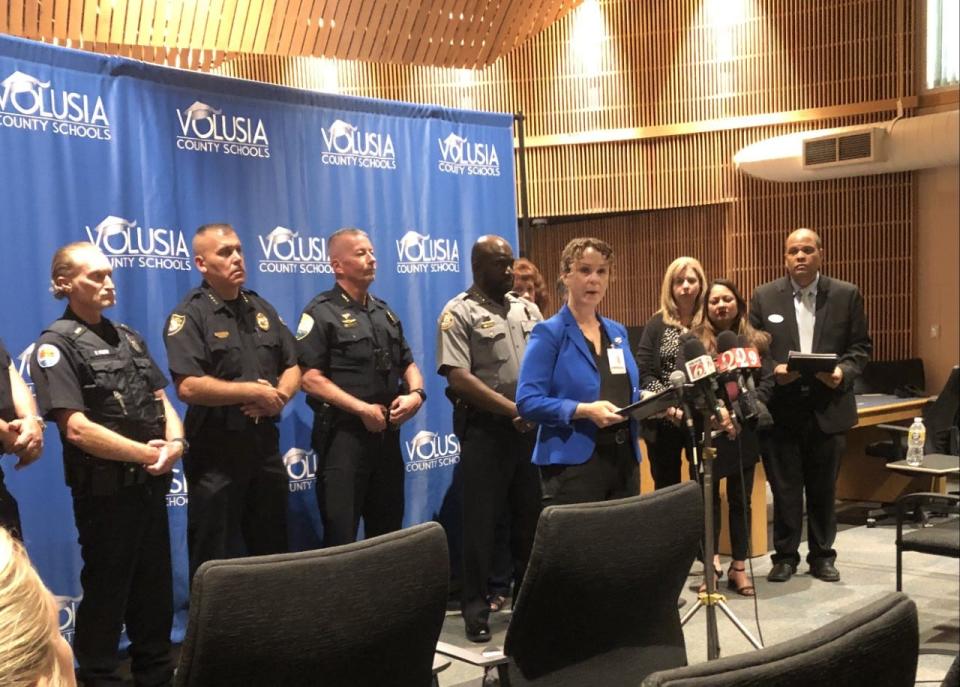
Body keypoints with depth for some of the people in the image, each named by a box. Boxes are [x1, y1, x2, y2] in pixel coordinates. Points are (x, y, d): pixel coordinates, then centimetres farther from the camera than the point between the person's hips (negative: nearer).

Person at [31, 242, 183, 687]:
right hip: (105, 492, -7)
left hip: (150, 485, 7)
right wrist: (146, 453, -18)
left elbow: (162, 402, 11)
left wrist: (175, 442, -9)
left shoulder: (127, 337, 12)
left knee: (155, 588, 18)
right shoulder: (57, 344, -11)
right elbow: (76, 428, -20)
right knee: (106, 592, 6)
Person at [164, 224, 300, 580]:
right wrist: (255, 392, -16)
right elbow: (189, 387, -21)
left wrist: (278, 396, -10)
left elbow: (293, 367, 12)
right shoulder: (189, 315, -10)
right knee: (216, 561, 5)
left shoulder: (262, 309, 11)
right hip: (217, 452, -6)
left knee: (272, 551, 16)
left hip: (265, 445, 6)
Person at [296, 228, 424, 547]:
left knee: (389, 531, 15)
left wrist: (416, 394, -3)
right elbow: (310, 378, -16)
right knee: (341, 538, -1)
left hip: (387, 435, 7)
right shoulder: (321, 313, -7)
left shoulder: (385, 312, 15)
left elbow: (408, 363, 19)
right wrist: (363, 409, -19)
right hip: (343, 436, -7)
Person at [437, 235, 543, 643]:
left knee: (531, 516, 12)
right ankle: (476, 609, 12)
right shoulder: (459, 313, -5)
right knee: (481, 521, 1)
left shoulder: (528, 310, 13)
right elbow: (459, 378, -14)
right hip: (486, 428, -5)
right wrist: (513, 410, -17)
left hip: (531, 427, 5)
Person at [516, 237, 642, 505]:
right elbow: (527, 401, -14)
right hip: (573, 465, -7)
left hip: (625, 460, 7)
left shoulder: (618, 332, 14)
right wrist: (584, 410, -23)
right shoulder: (548, 333, -6)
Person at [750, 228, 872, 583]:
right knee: (784, 488, 5)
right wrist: (773, 371, -15)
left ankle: (822, 556, 25)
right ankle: (785, 555, 19)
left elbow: (861, 347, 4)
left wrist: (843, 372, -14)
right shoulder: (764, 297, 2)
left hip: (828, 408, 1)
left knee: (823, 488, 11)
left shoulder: (847, 294, 3)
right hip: (780, 409, -1)